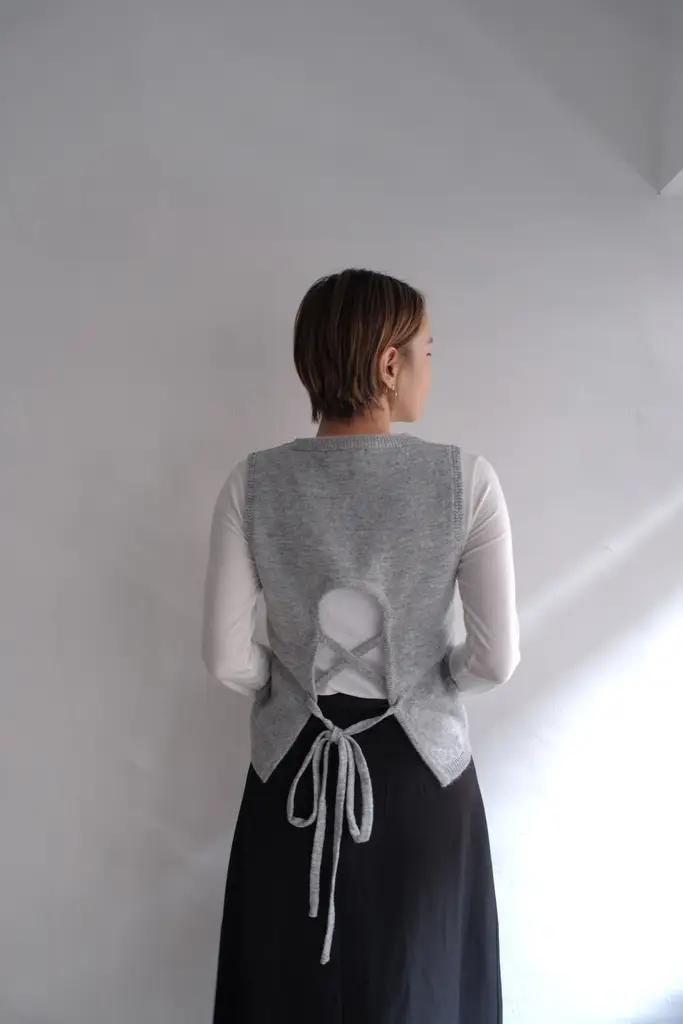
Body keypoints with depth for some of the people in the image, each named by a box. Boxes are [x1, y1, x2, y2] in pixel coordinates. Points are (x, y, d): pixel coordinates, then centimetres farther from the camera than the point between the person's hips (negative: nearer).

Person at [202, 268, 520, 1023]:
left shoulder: (252, 486, -11)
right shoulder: (465, 480, -15)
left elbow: (227, 660, -10)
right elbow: (496, 658, -13)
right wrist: (427, 684, 7)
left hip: (295, 770, 1)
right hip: (421, 770, -1)